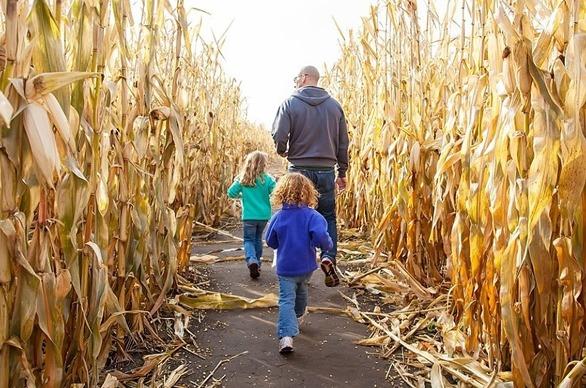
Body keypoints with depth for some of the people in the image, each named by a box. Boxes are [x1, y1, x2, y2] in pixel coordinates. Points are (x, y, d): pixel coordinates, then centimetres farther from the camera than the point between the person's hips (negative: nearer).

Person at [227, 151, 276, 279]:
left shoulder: (242, 179, -4)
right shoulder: (267, 179, -7)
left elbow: (231, 193, -3)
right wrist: (267, 196, 7)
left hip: (249, 216, -1)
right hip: (263, 215, 1)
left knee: (249, 240, 7)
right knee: (258, 239, 19)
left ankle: (252, 260, -18)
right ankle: (257, 263, 26)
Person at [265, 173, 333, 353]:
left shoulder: (278, 217, -7)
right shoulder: (312, 215, -14)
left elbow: (270, 242, 2)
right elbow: (320, 237, -26)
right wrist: (328, 245, -5)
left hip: (285, 267, -1)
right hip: (306, 266, 1)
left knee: (286, 300, -2)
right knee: (301, 292, 27)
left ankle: (286, 335, -19)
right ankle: (297, 317, 51)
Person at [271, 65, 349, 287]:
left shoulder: (290, 104, -3)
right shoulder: (334, 105, 6)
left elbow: (279, 137, -10)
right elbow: (343, 143, 8)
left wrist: (283, 151, 12)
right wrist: (342, 172, 17)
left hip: (300, 170, -2)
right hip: (326, 171, 2)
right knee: (328, 217, 14)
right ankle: (328, 256, -7)